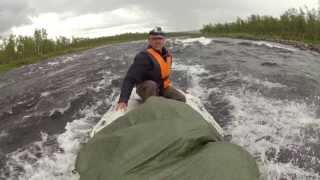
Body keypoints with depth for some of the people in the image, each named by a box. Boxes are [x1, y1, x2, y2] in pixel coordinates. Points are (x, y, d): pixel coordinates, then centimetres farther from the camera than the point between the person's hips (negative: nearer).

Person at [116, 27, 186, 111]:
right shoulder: (144, 56, -28)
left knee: (181, 99, -5)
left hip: (162, 86, 7)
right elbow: (130, 78, -36)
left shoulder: (167, 54, -3)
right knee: (151, 85, -40)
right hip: (145, 87, -7)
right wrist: (123, 99, -47)